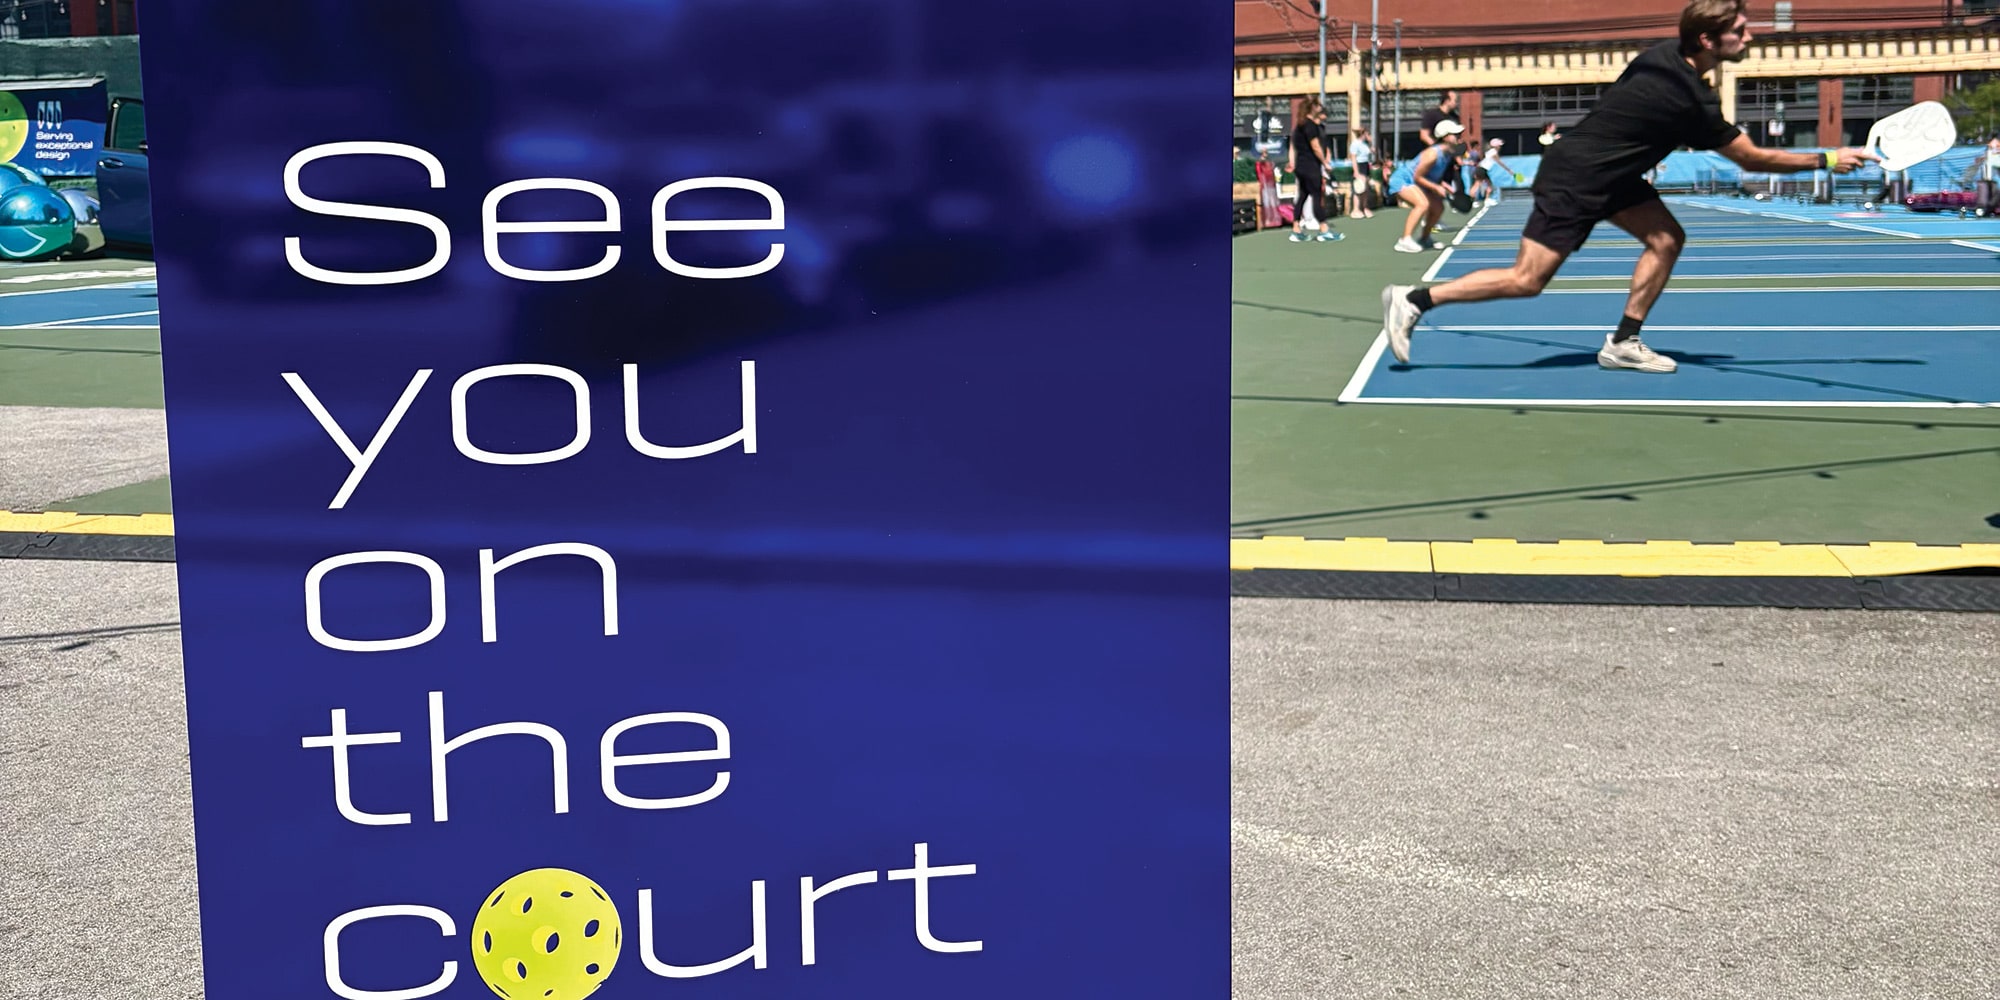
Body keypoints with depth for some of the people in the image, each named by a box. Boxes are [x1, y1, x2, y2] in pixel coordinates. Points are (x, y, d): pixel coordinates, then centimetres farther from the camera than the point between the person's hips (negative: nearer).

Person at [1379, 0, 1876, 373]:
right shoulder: (1691, 101, -24)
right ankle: (1413, 299, -4)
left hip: (1608, 171, 9)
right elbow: (1753, 159, -15)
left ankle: (1623, 342, 7)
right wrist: (1827, 160, -8)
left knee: (1667, 239, 3)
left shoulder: (1664, 55, -1)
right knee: (1527, 279, -8)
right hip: (1573, 181, -9)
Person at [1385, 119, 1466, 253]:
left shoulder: (1449, 154, -1)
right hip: (1401, 180, -10)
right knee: (1423, 204, -31)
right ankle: (1404, 241, -35)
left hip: (1414, 182, 10)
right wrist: (1436, 188, -27)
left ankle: (1424, 239, 29)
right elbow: (1418, 177, -24)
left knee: (1438, 207, 11)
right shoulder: (1433, 154, -28)